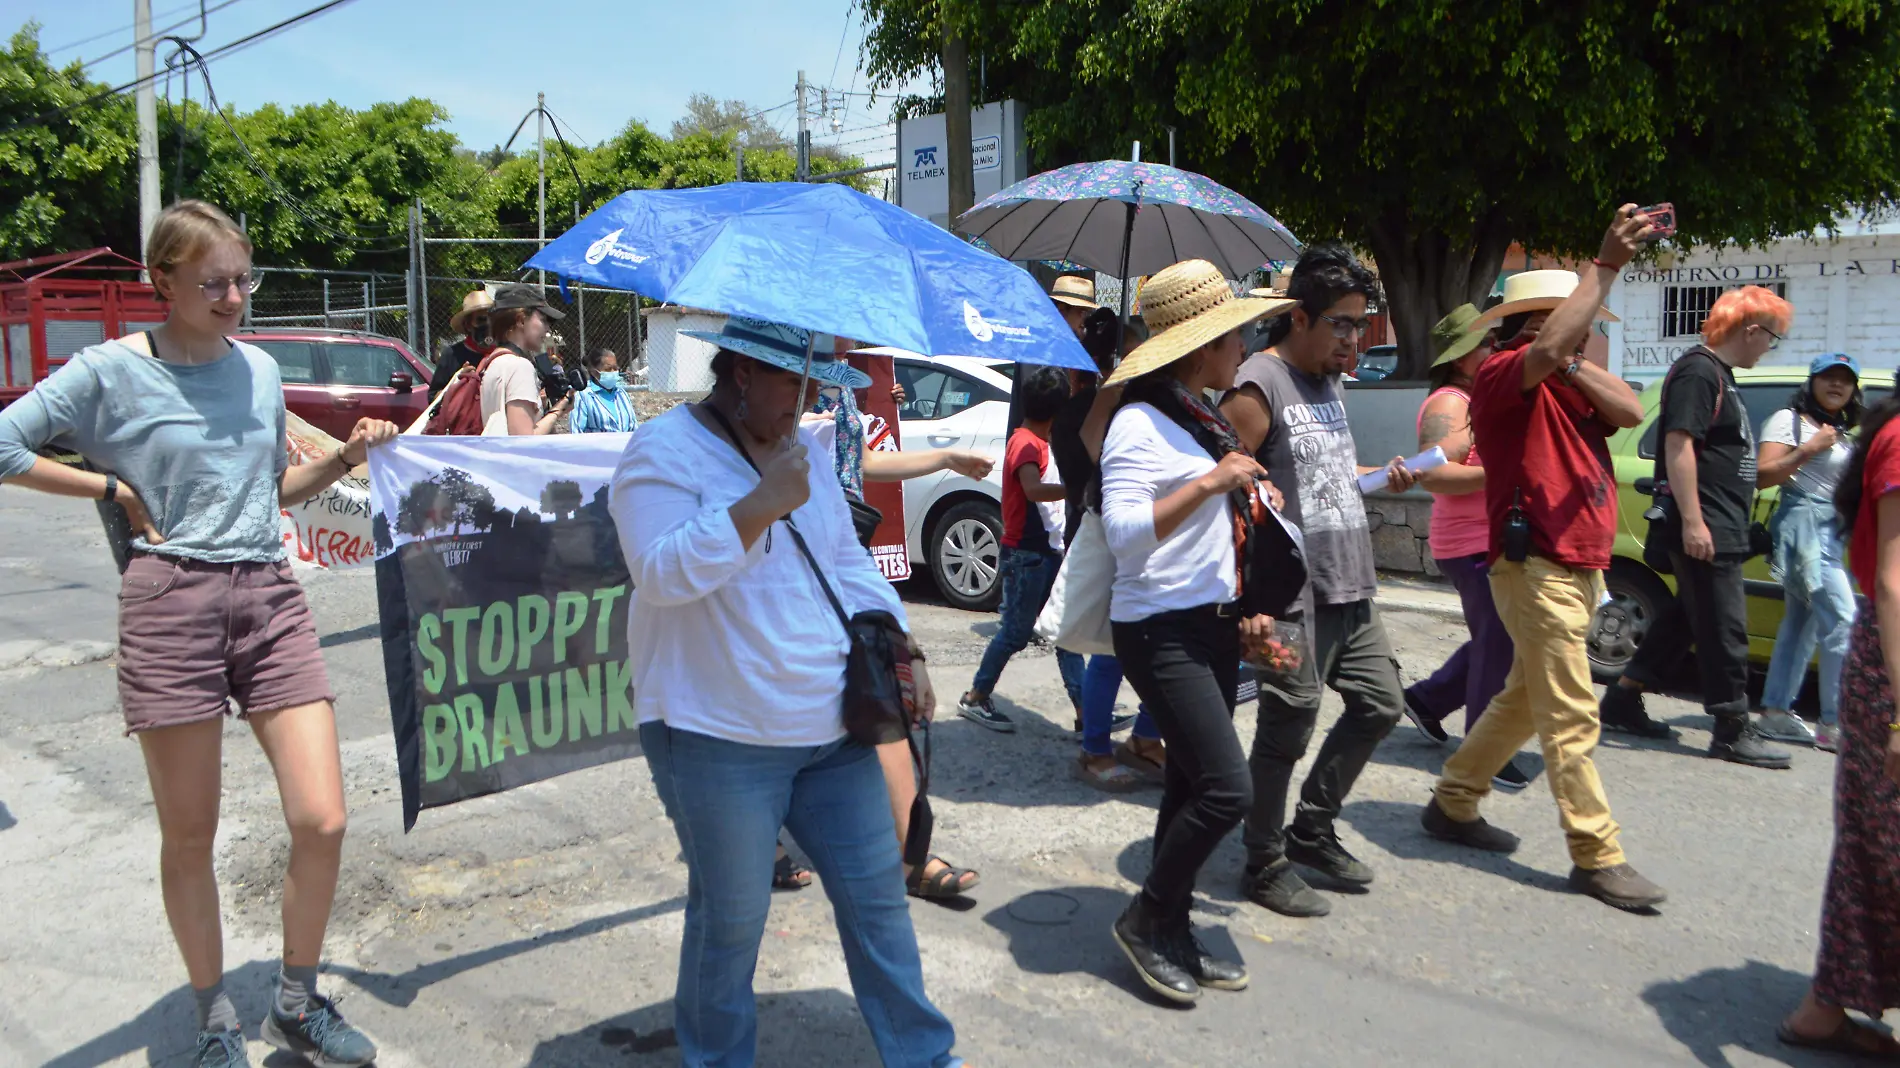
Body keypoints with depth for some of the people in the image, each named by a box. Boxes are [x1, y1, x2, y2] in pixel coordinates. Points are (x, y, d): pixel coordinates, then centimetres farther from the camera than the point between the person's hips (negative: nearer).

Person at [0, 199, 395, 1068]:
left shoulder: (261, 368, 11)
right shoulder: (113, 370, -3)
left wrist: (346, 457, 5)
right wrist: (116, 489, -4)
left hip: (269, 598, 4)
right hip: (172, 603, -3)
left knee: (322, 822, -3)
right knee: (188, 838, 7)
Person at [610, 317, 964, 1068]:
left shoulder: (801, 447, 12)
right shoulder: (665, 450, -9)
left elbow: (848, 562, 16)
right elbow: (662, 572, -22)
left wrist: (903, 648, 5)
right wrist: (761, 504, -27)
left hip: (833, 726, 7)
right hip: (720, 738, -6)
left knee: (876, 894, 12)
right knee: (731, 919, 7)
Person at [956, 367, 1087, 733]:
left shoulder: (1038, 440, 14)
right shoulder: (1026, 443, -17)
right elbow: (1034, 490, -35)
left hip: (1046, 551, 10)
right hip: (1025, 554, -10)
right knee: (1016, 632, -1)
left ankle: (1084, 708, 10)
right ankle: (974, 699, 13)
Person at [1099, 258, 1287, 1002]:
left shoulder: (1206, 418, 14)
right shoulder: (1140, 423, -14)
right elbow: (1124, 534, -24)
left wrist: (1242, 609, 17)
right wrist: (1209, 482, -26)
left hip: (1212, 626, 9)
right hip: (1161, 632, -9)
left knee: (1191, 785, 11)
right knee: (1226, 786, -12)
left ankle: (1172, 937, 22)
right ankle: (1146, 919, 7)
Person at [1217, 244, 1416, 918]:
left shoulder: (1328, 381, 16)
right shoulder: (1259, 386, -13)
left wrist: (1378, 479, 11)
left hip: (1350, 586, 9)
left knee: (1380, 703, 15)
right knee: (1289, 726, -1)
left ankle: (1312, 830, 31)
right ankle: (1265, 866, 16)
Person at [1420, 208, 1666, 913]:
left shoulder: (1571, 384, 16)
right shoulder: (1503, 376, -10)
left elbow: (1631, 412, -1)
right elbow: (1548, 349, -32)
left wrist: (1574, 365, -14)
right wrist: (1608, 262, -30)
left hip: (1582, 566, 10)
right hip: (1537, 567, -10)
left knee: (1525, 699, 18)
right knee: (1571, 718, -6)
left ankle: (1452, 803, 29)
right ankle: (1597, 858, 0)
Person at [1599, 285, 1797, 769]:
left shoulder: (1718, 374, 18)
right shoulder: (1698, 370, -14)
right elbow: (1678, 444, -22)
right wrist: (1692, 521, -25)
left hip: (1721, 527, 11)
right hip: (1703, 528, -11)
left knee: (1687, 618, 15)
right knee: (1724, 629, -4)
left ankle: (1622, 701, 22)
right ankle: (1733, 731, 4)